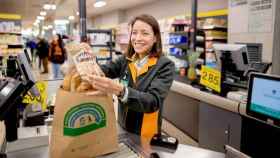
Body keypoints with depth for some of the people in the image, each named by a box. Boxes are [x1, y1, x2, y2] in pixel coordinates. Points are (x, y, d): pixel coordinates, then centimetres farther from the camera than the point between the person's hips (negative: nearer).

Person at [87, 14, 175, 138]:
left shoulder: (165, 65, -16)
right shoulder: (126, 60, 0)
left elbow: (153, 101, -29)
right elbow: (104, 70, -15)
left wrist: (119, 90, -43)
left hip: (146, 135, -4)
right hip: (123, 128, 4)